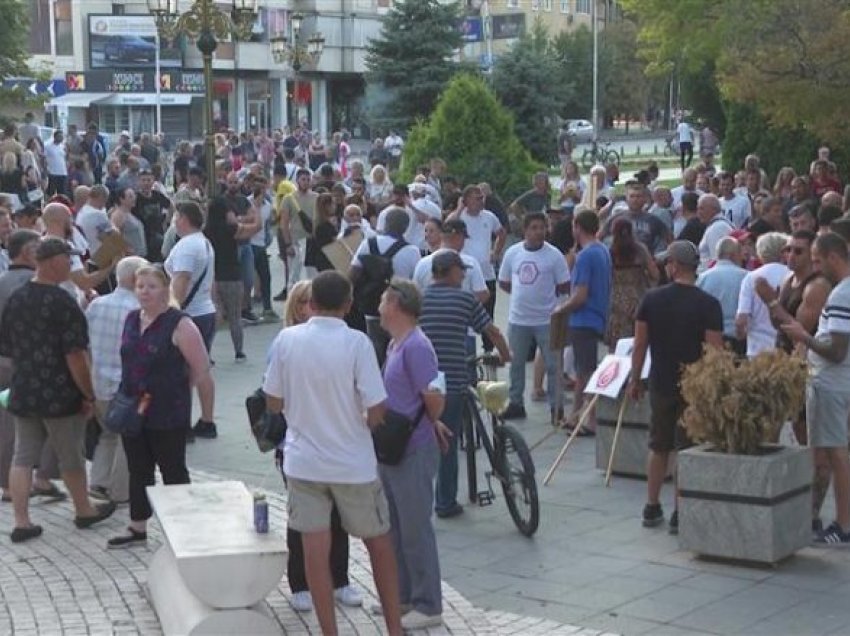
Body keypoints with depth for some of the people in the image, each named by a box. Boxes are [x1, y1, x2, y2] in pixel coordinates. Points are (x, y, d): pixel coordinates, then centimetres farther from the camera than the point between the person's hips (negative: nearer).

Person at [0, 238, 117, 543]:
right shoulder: (62, 302, -18)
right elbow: (75, 355, -20)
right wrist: (88, 395, -12)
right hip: (60, 395, -6)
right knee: (71, 457, 11)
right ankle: (84, 511, 28)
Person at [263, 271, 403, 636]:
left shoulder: (286, 340, -6)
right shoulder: (356, 343, -14)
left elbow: (272, 404, 0)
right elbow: (376, 410, -16)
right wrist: (366, 423, 6)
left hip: (303, 461, 2)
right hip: (353, 464, -1)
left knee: (315, 552, 7)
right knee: (379, 544, 15)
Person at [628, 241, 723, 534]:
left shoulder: (651, 299, -3)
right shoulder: (708, 304, -11)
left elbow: (639, 345, 0)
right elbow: (715, 351, -13)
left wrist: (635, 380, 11)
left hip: (660, 385, 3)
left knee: (658, 448, 17)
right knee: (686, 450, 4)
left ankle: (652, 509, 23)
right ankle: (679, 514, 4)